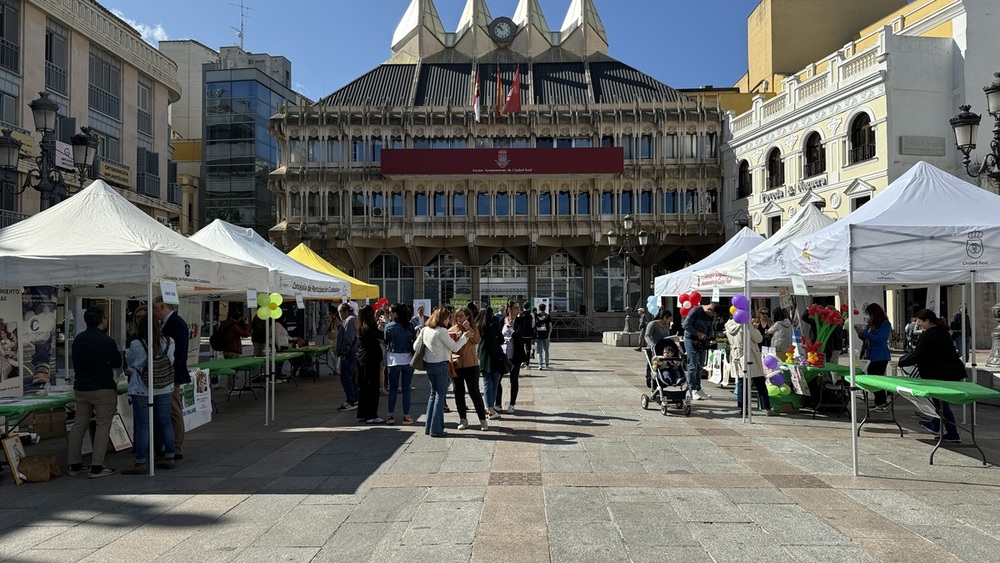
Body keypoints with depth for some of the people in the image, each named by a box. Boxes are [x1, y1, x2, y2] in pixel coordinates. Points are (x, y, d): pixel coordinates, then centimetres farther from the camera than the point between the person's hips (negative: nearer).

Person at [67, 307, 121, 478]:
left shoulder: (78, 339, 4)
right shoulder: (106, 341, -16)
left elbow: (76, 362, 13)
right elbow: (117, 363, -5)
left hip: (80, 388, 7)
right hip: (103, 389, -7)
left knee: (79, 425, 14)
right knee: (103, 425, 1)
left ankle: (74, 464, 21)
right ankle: (96, 467, -2)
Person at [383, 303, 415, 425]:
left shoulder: (389, 326, -7)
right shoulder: (410, 326, -1)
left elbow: (386, 341, 2)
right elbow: (414, 341, 4)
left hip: (394, 359, -1)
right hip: (408, 360, 1)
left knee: (393, 389, 9)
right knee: (406, 389, 5)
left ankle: (391, 415, 10)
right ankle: (406, 416, 6)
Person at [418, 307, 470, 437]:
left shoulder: (425, 330, 7)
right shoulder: (441, 331, -15)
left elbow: (415, 346, 11)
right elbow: (455, 347, -11)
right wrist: (464, 337, 1)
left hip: (428, 364, 7)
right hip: (440, 365, -7)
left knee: (433, 393, 18)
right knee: (440, 394, 0)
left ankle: (428, 426, 19)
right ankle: (436, 429, 0)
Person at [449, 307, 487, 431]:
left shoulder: (473, 329, 5)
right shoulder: (451, 330, 6)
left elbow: (477, 340, -14)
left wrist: (468, 328, -20)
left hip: (471, 365, -2)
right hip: (456, 365, 2)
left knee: (474, 392, -2)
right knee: (459, 393, 9)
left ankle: (483, 419, 5)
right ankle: (463, 419, 20)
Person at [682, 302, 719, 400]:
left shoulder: (711, 316, 6)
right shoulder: (695, 311, -15)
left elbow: (710, 329, 15)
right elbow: (686, 325, -17)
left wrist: (709, 337, -5)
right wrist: (698, 333, -20)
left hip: (702, 342, 7)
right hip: (691, 340, -7)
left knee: (700, 366, 10)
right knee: (692, 366, -7)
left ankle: (698, 389, 16)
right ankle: (693, 389, -4)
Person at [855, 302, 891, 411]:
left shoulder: (885, 324, -8)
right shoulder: (870, 324, 9)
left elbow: (880, 339, -18)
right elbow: (866, 339, 18)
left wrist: (863, 333, -19)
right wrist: (860, 333, -2)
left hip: (880, 357, -7)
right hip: (871, 356, 7)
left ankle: (882, 403, 5)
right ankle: (879, 402, 17)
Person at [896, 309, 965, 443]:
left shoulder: (928, 335, -18)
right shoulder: (943, 332, 12)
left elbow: (917, 356, -19)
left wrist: (900, 362, -9)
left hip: (943, 374, -10)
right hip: (954, 370, 10)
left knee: (942, 403, 0)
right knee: (939, 399, 23)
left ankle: (953, 435, 4)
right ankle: (935, 426, 38)